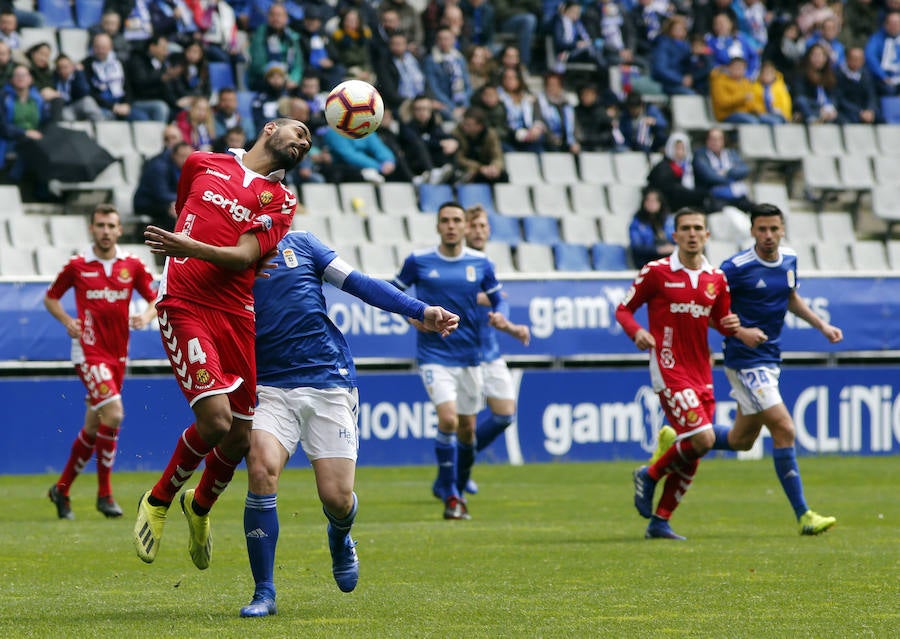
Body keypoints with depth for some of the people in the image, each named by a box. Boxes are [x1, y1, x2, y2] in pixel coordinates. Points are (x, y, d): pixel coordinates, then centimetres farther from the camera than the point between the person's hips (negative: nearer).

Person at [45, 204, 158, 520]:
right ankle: (104, 493, -11)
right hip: (88, 351, -4)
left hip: (117, 354, 4)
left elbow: (157, 299, 11)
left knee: (94, 427, 10)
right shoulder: (77, 266, -1)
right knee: (113, 413, -21)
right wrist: (67, 321, -6)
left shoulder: (132, 265, 5)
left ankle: (62, 488, 26)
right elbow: (51, 297, 11)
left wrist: (147, 315, -11)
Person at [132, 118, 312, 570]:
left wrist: (192, 248, -21)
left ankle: (200, 506, 35)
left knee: (239, 439, 3)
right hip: (185, 306, -3)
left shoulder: (281, 201, 9)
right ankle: (158, 500, 4)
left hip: (238, 316, 3)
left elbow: (243, 257, -6)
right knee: (216, 420, -20)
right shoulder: (202, 164, 11)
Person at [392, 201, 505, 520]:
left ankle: (456, 488, 29)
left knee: (467, 428, 7)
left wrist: (500, 319, -10)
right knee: (448, 419, -19)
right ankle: (450, 496, -9)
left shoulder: (481, 263, 3)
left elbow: (496, 303, 12)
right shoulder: (418, 261, -2)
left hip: (469, 356, 3)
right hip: (434, 355, -3)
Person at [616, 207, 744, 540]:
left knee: (691, 457, 5)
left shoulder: (716, 279, 9)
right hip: (669, 371, -6)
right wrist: (637, 332, -20)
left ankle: (659, 522, 16)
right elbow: (623, 309, 1)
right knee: (702, 439, -19)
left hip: (701, 374, 6)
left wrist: (731, 325, -4)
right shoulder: (656, 272, -5)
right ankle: (650, 475, 6)